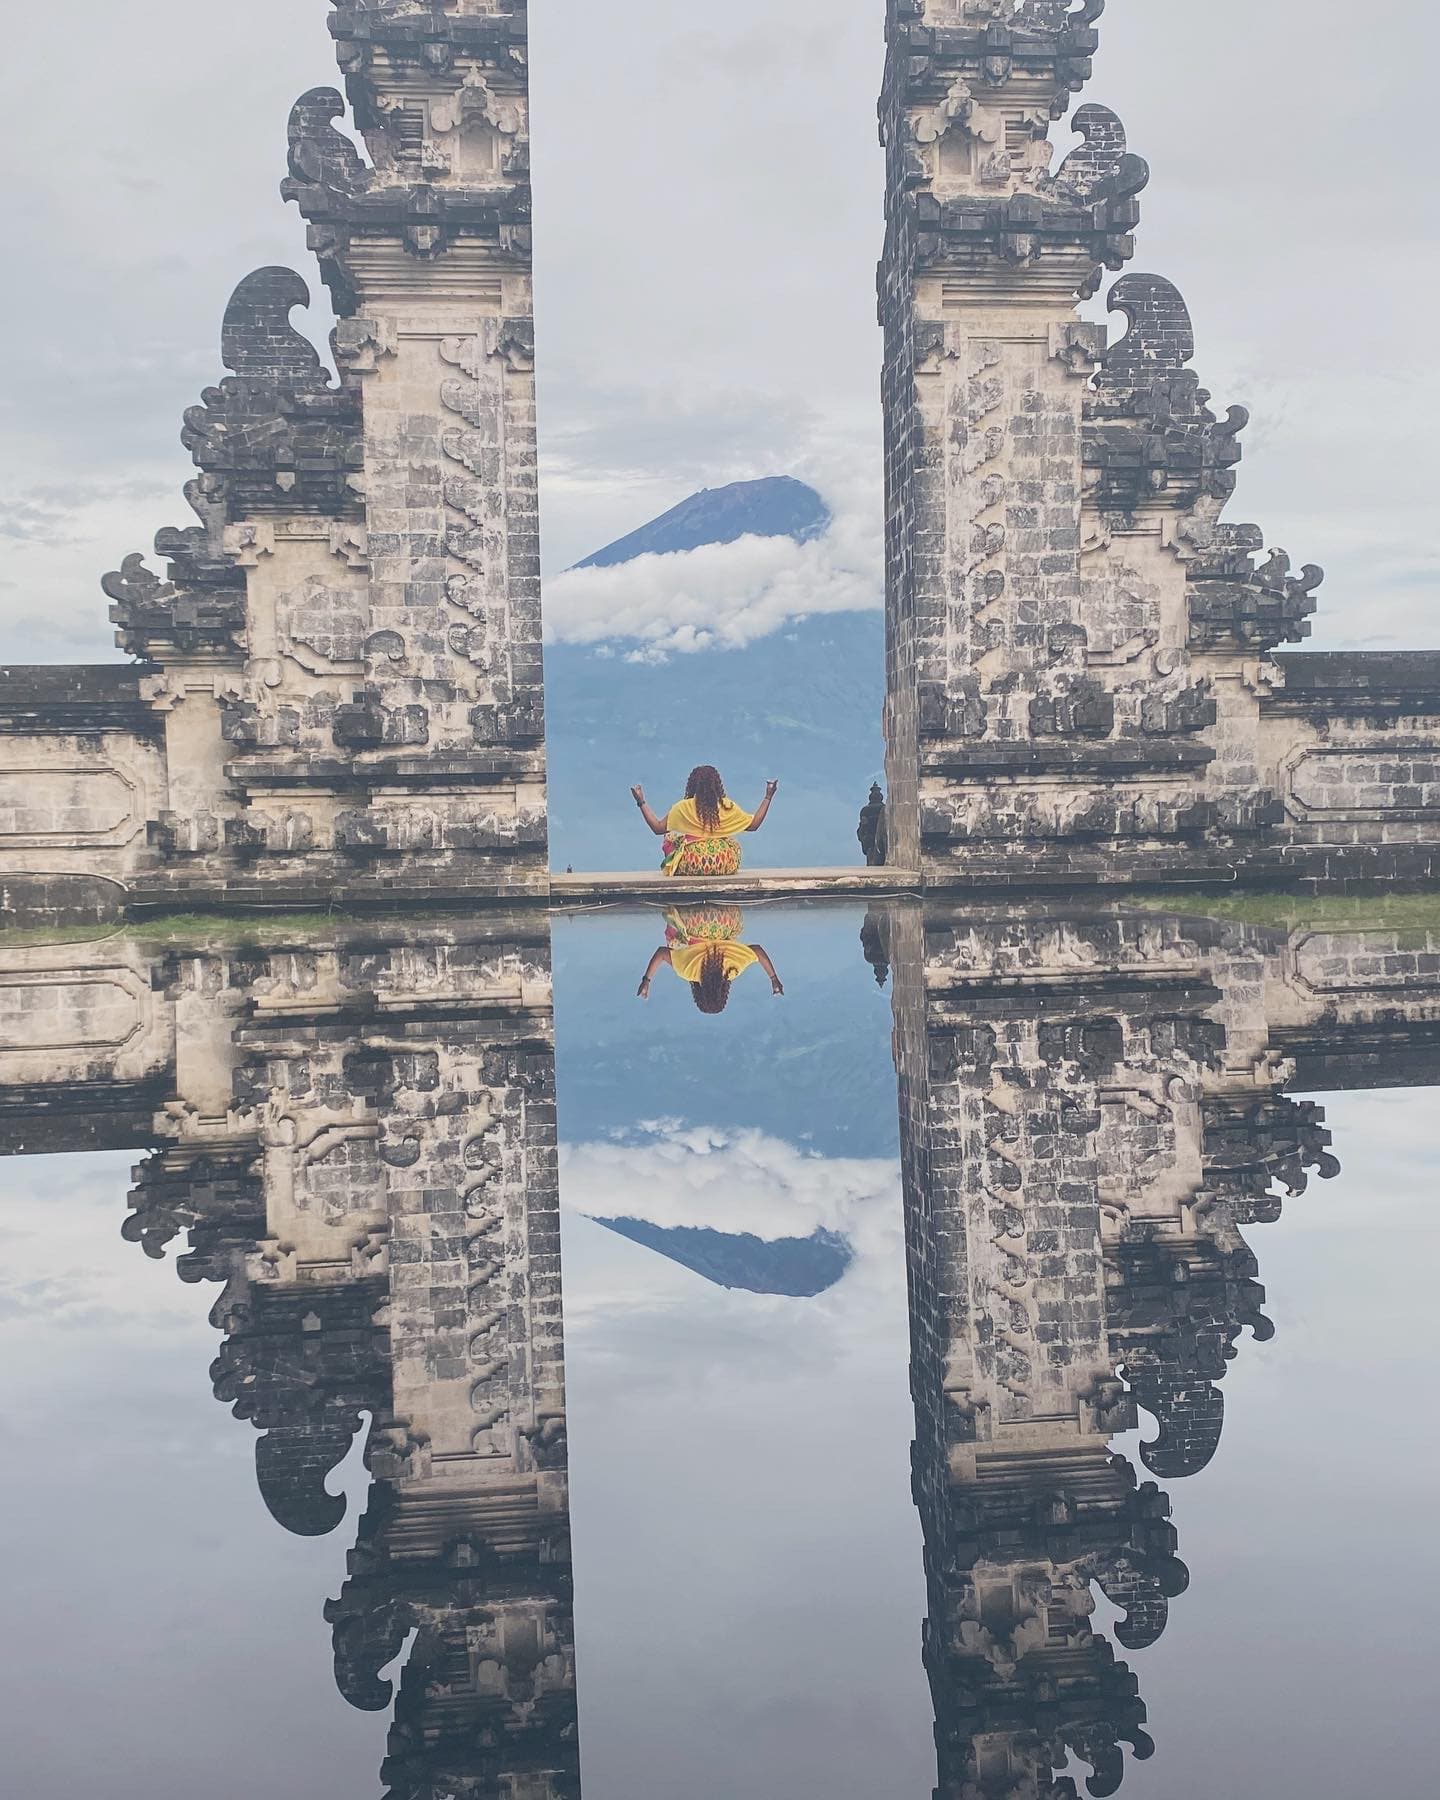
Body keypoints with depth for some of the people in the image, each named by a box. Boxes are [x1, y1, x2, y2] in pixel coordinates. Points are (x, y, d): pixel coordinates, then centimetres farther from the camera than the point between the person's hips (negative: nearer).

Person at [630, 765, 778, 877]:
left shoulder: (683, 807, -4)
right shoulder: (728, 807, 0)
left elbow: (657, 828, 2)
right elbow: (754, 824, 10)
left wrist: (642, 802, 10)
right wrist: (768, 798, 18)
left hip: (690, 865, -1)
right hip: (724, 866, 1)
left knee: (671, 839, 26)